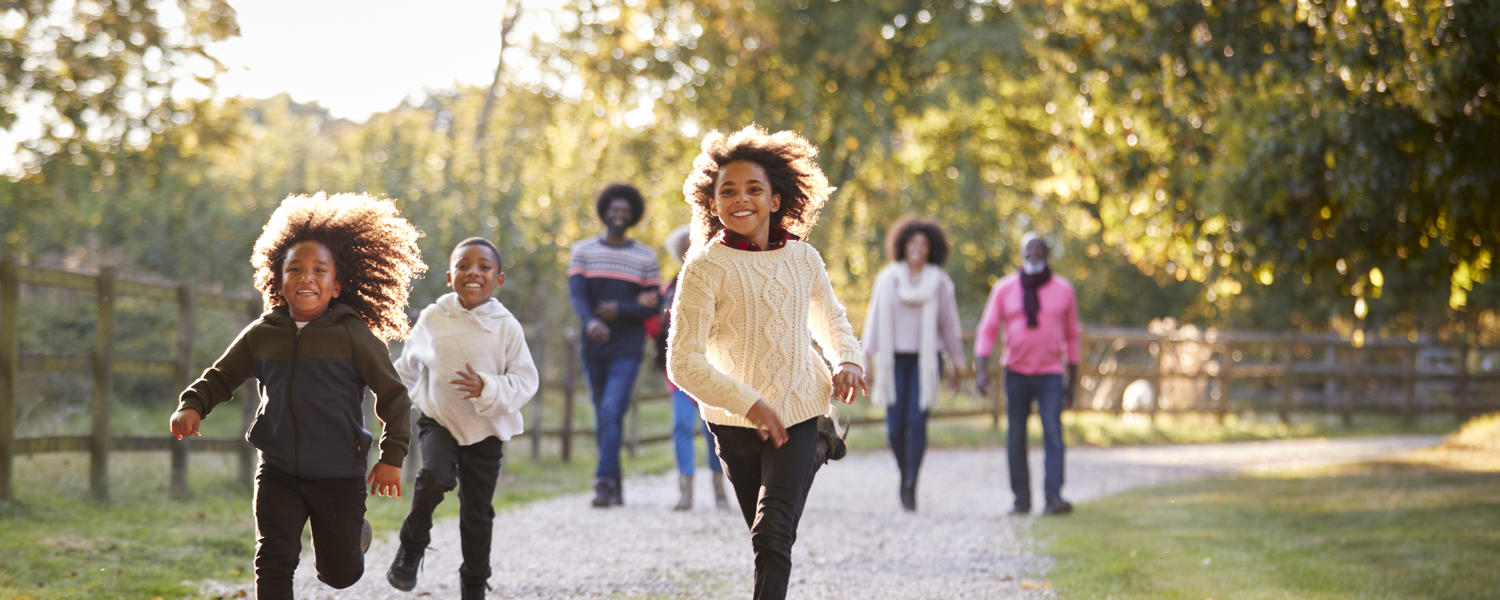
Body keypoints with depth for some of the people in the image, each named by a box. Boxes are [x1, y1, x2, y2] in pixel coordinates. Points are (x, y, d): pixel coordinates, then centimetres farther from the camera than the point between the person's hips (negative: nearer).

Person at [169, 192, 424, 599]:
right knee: (273, 560, -10)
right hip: (278, 472, 2)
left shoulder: (353, 336, -10)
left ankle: (354, 532, 46)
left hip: (338, 474, -2)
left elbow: (393, 395, -5)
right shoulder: (261, 335, 0)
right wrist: (192, 405, -8)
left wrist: (392, 457, -9)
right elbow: (220, 377, 12)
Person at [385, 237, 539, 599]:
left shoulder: (507, 327, -12)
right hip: (438, 420, 0)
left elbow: (525, 382, -13)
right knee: (435, 476, -28)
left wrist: (487, 388, -29)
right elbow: (409, 364, 11)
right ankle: (412, 548, -5)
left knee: (477, 514, 8)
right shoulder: (433, 318, -7)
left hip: (486, 430, 0)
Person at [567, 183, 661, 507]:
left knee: (612, 412, -17)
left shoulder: (646, 256, 5)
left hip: (627, 349, -2)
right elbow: (576, 294, -8)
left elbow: (653, 306, 1)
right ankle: (615, 485, 18)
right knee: (603, 418, 8)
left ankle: (604, 483, -20)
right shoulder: (583, 251, 6)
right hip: (593, 347, 2)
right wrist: (590, 321, -28)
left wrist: (620, 310, -17)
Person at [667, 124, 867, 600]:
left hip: (801, 413, 1)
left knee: (774, 532, -16)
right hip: (735, 420, -1)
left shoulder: (803, 259, 1)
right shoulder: (706, 268, -12)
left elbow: (829, 317, 21)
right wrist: (749, 403, -22)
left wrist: (847, 360, 0)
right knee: (767, 540, 10)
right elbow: (683, 363, -16)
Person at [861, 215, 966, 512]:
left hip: (926, 360, -1)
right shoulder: (887, 279, 2)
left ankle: (910, 487, -7)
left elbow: (949, 323, 7)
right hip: (895, 359, 1)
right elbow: (875, 318, 2)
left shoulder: (939, 282, 1)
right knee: (896, 426, -3)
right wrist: (869, 359, -6)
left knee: (917, 422, -13)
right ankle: (905, 473, 25)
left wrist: (957, 364, 10)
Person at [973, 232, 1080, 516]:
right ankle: (1021, 499, 12)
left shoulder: (1063, 290, 3)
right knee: (1016, 437, 4)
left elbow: (1072, 335, 11)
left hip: (1051, 376, -1)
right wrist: (981, 370, -12)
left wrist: (1073, 381, 12)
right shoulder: (1005, 289, 2)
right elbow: (987, 330, 1)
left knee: (1053, 434, -15)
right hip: (1016, 374, 1)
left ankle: (1053, 497, -22)